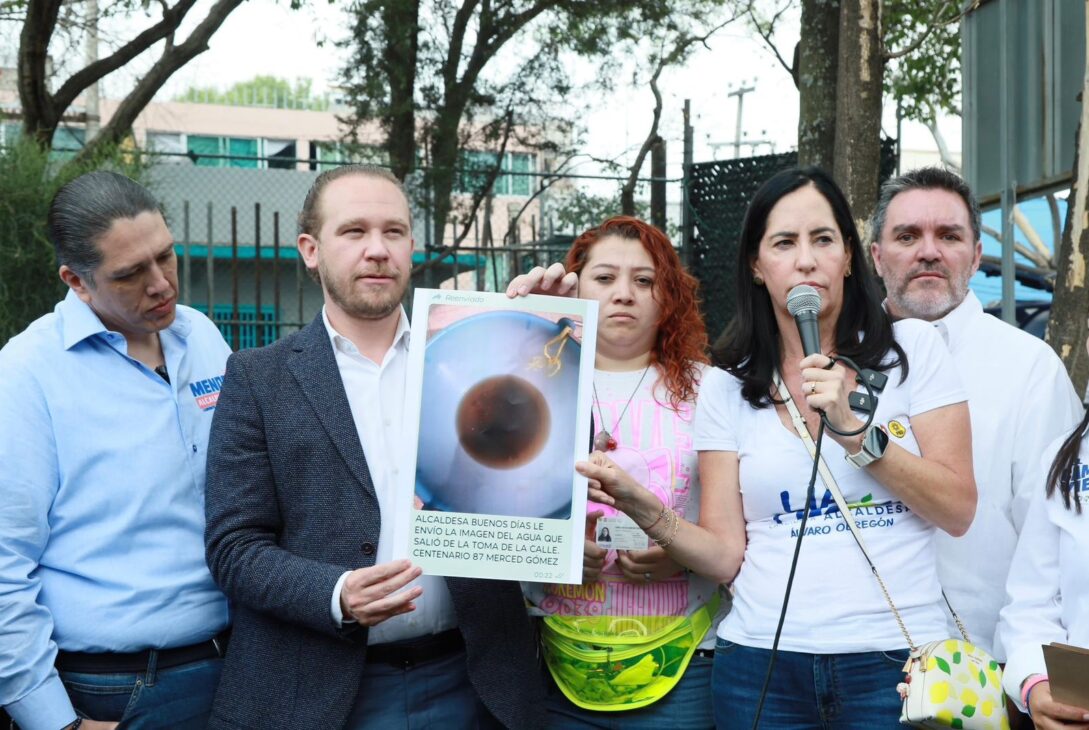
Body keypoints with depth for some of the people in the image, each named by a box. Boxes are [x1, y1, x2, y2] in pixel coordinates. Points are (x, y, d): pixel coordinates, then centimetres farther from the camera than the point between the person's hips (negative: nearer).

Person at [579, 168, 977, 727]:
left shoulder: (911, 349, 0)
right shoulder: (727, 387, 3)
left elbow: (957, 510, -4)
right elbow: (726, 555, -2)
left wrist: (853, 429, -15)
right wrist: (646, 510, -20)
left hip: (895, 659, -1)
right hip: (762, 664, 1)